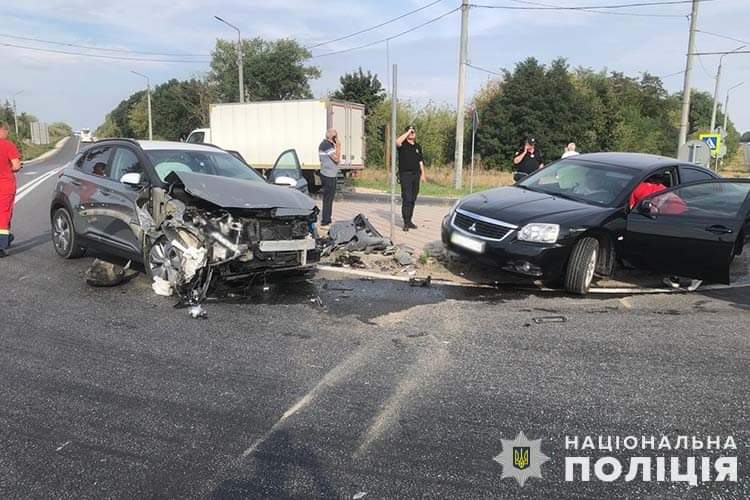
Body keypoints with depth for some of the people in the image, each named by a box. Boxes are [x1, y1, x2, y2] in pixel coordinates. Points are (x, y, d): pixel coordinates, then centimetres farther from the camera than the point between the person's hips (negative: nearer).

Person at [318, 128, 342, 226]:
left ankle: (327, 219, 23)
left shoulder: (328, 144, 16)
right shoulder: (326, 145, -16)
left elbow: (336, 159, 17)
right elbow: (336, 158, -22)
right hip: (328, 176, -11)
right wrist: (338, 146, -17)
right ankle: (325, 221, -2)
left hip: (330, 175, 11)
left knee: (328, 198, 15)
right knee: (328, 198, -6)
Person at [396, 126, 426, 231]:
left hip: (415, 175, 6)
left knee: (413, 199, 9)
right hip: (405, 175, -6)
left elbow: (421, 161, 19)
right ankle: (406, 223, -11)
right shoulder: (403, 144, 0)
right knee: (407, 199, -12)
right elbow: (397, 142, -25)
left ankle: (409, 220, 18)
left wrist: (422, 173, 11)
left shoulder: (418, 146, 17)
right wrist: (408, 132, -15)